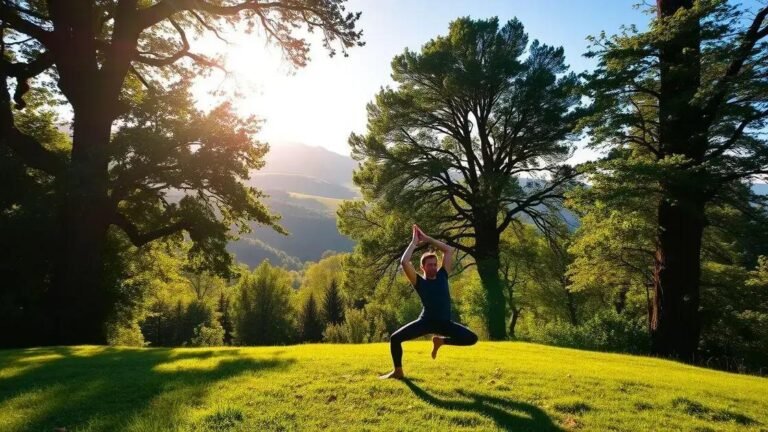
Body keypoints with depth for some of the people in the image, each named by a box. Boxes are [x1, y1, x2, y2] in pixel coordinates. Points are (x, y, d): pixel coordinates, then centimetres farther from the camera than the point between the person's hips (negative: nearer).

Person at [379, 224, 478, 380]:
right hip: (426, 321, -3)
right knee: (395, 338, -17)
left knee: (472, 338, -10)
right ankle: (398, 371, 5)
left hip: (445, 323, 3)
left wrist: (427, 238, 6)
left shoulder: (442, 276, 7)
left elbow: (449, 250, 7)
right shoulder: (419, 282, -1)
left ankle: (440, 341, 14)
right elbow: (404, 262, -15)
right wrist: (414, 242, -5)